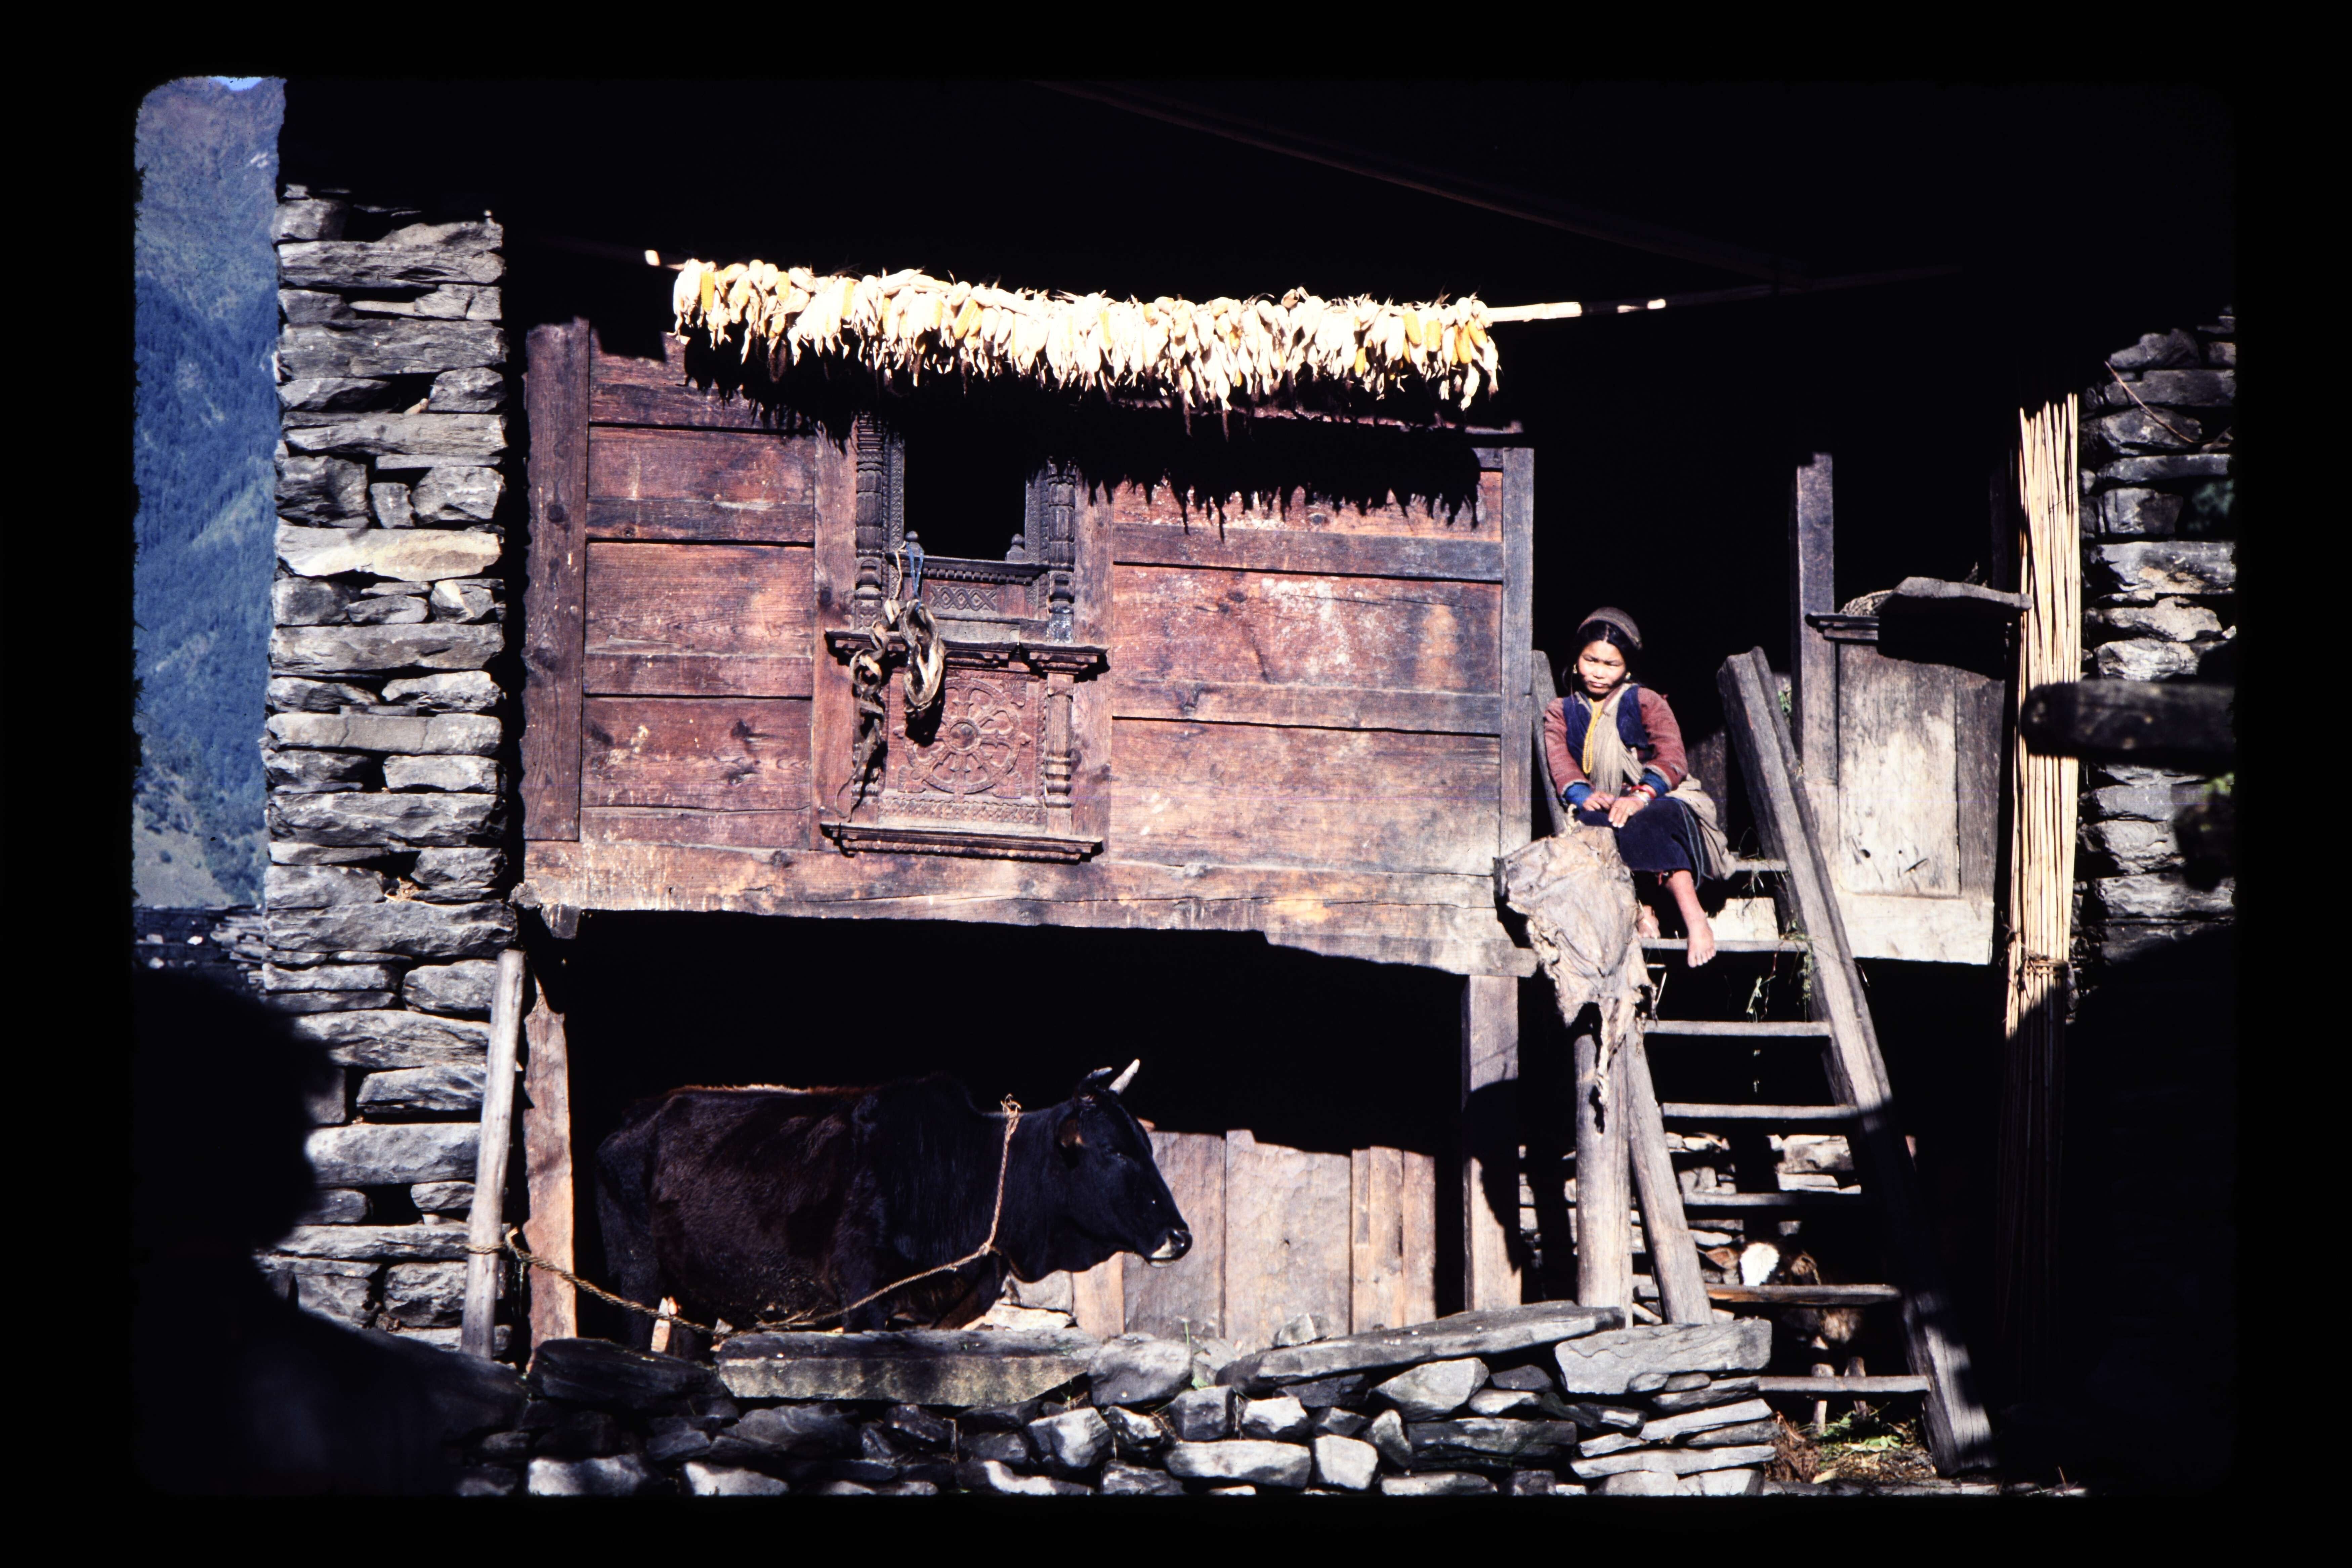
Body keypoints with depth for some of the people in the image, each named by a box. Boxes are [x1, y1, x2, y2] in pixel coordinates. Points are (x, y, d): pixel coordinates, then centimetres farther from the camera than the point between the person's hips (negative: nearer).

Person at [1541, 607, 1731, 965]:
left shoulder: (1646, 703, 11)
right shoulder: (1561, 713, 19)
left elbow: (1673, 759, -4)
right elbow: (1561, 765, 2)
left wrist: (1642, 795, -25)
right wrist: (1584, 795, -22)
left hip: (1660, 800, -2)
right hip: (1604, 809, 2)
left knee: (1648, 824, -39)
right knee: (1593, 823, -36)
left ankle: (1695, 919, -47)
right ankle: (1640, 910, -46)